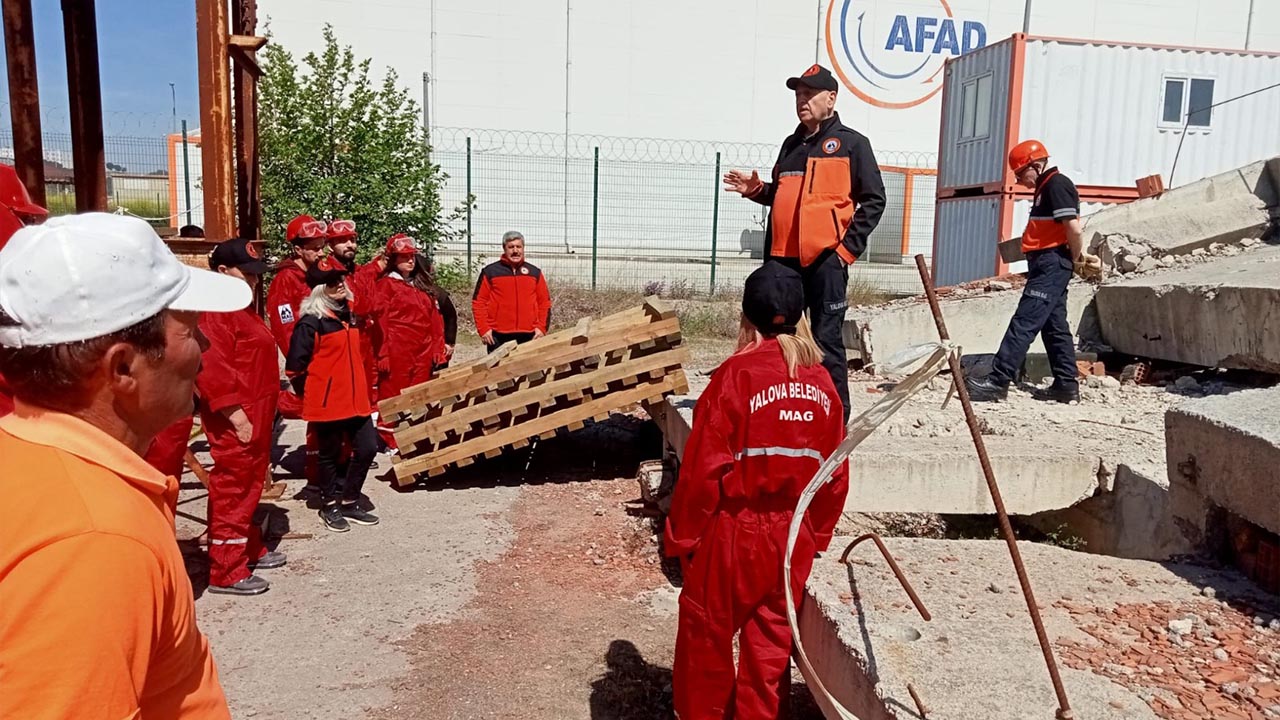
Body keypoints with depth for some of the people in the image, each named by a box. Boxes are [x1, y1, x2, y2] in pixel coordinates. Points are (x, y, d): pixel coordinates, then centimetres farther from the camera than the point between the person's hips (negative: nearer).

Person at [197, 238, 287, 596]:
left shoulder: (241, 309, 16)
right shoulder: (215, 313, -17)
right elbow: (212, 371, -25)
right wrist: (237, 417, -25)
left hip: (255, 416, 10)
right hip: (235, 420, -10)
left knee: (249, 485, 20)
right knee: (232, 490, -3)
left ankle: (251, 549, 34)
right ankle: (226, 572, 5)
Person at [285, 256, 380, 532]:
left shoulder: (347, 314, 11)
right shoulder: (310, 323, -13)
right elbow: (295, 366, -13)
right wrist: (311, 394, -2)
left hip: (356, 398, 7)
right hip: (327, 402, -7)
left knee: (367, 449, 6)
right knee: (329, 455, 8)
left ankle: (349, 503, 23)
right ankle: (329, 506, 25)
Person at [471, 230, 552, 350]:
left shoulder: (534, 272, 11)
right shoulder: (490, 271, 4)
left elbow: (544, 302, 11)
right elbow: (479, 302, 2)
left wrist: (541, 327, 0)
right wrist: (484, 329, -6)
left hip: (528, 336, 2)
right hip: (498, 337, -2)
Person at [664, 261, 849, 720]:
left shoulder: (737, 374, -15)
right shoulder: (822, 381, -1)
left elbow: (704, 467, -14)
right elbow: (835, 474, 4)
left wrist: (681, 537, -4)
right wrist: (817, 534, 17)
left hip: (732, 533, -4)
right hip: (794, 539, 5)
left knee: (706, 635, 13)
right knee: (772, 640, 17)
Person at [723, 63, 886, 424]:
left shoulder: (851, 143, 1)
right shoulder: (791, 144, 20)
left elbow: (873, 200, -4)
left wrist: (848, 247, -11)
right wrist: (756, 190, 8)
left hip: (826, 258, -6)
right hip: (783, 258, 7)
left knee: (826, 340, -4)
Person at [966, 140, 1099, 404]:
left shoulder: (1056, 184, -12)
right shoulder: (1046, 187, 19)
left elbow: (1073, 228, -19)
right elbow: (1065, 230, 22)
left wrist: (1077, 257, -6)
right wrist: (1079, 256, 13)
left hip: (1051, 264, -11)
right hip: (1048, 265, 11)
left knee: (1023, 322, -14)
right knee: (1054, 326, 13)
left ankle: (998, 381, -17)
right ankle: (1066, 385, 18)